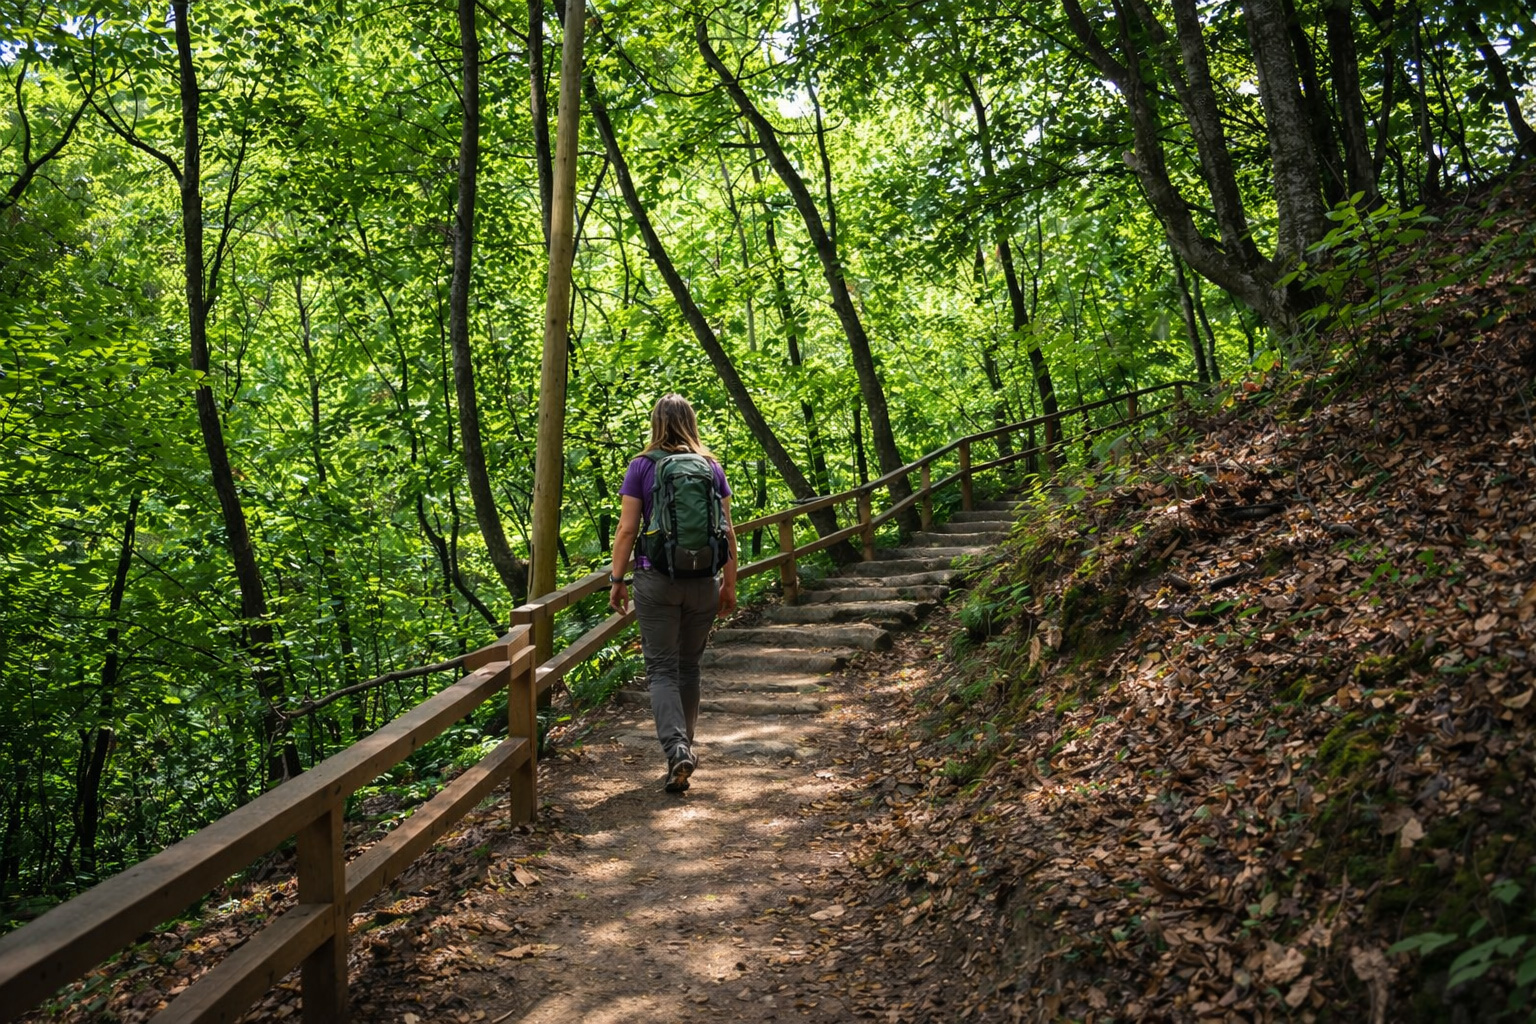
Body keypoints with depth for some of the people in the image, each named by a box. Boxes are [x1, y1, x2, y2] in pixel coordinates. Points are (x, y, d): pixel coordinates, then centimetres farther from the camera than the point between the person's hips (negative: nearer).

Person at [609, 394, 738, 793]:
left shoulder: (642, 467, -2)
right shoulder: (712, 467, 5)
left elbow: (627, 529, -6)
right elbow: (728, 532, 5)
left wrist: (616, 580, 1)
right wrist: (729, 584, 12)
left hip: (656, 580, -3)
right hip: (703, 583, 3)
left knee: (661, 668, 1)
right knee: (689, 667, 17)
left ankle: (676, 747, -17)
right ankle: (683, 749, 25)